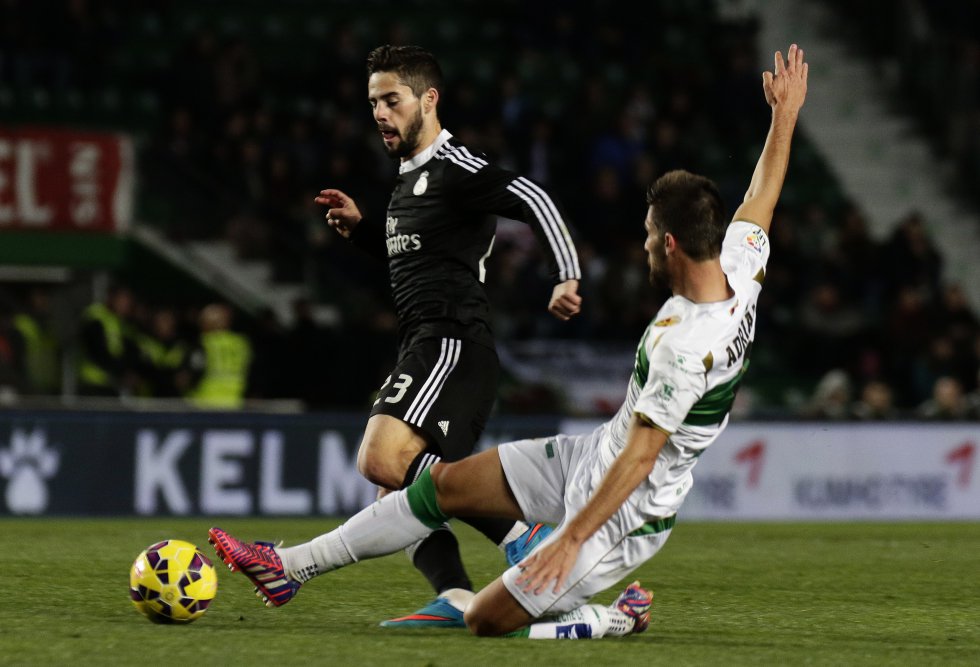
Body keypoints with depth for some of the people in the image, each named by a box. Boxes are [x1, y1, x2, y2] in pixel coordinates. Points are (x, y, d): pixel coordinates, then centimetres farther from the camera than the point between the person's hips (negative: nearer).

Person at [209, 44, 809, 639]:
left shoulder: (683, 346, -33)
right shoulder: (739, 275, -7)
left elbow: (640, 457, -30)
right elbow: (760, 202, 12)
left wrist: (572, 539, -27)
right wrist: (785, 118, 24)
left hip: (623, 514, -10)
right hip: (591, 457, 10)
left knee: (487, 621, -3)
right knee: (448, 484, 9)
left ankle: (619, 621, 15)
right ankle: (289, 568, 17)